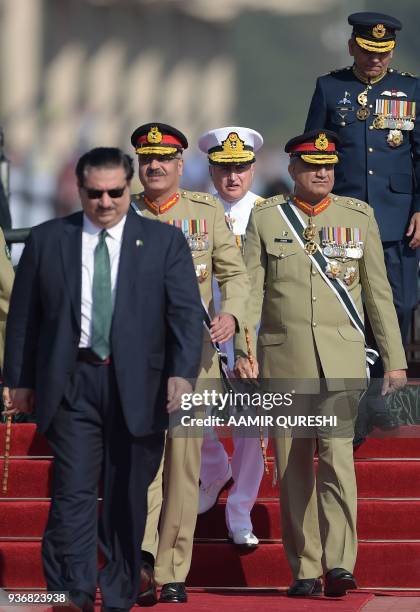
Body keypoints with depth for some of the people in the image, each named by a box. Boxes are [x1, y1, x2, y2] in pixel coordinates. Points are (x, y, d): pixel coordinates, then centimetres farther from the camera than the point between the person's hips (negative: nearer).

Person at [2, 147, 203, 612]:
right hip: (72, 382, 0)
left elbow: (186, 311, -3)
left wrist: (182, 372, -16)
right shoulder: (46, 241, 7)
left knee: (127, 499, 6)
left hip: (138, 386, 0)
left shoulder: (164, 242, 5)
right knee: (73, 494, -9)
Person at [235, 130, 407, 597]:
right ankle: (304, 571, 9)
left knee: (336, 454, -16)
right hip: (283, 359, 1)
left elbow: (378, 292, 10)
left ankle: (338, 564, -19)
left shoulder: (358, 216, 8)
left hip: (341, 360, -1)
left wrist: (394, 360, 8)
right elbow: (250, 289, 3)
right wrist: (243, 352, -9)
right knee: (293, 466, 3)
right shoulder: (265, 218, 6)